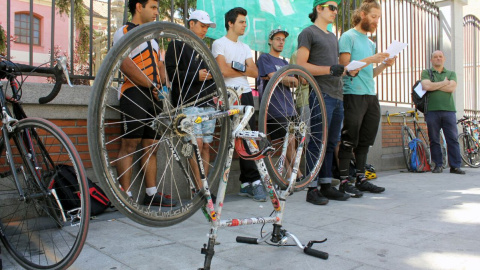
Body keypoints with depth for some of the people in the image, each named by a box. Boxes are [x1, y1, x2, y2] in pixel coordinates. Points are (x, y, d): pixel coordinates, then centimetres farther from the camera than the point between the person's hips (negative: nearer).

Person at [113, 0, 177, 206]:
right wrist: (152, 86, -15)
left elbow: (159, 64, 22)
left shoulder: (151, 37, 26)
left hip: (154, 96, 8)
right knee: (129, 144, -8)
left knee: (151, 146, 7)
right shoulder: (124, 32, 0)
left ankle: (151, 193, 13)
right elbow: (126, 65, -14)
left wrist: (165, 86, 3)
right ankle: (126, 195, -4)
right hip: (134, 93, -8)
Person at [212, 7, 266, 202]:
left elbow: (255, 72, 10)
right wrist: (244, 69, 3)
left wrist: (236, 66, -6)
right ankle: (254, 181, -2)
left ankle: (247, 183, 7)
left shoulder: (245, 47, 23)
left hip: (246, 94, 6)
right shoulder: (219, 44, 2)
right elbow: (224, 70, -13)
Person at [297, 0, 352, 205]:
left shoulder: (333, 37, 25)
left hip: (337, 95, 8)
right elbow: (301, 65, -10)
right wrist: (329, 69, -18)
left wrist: (346, 69, 8)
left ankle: (326, 185, 16)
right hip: (320, 95, -8)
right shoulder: (308, 32, 1)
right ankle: (312, 189, 0)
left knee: (331, 143, 9)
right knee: (317, 143, -7)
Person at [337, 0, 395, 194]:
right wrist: (371, 59, -14)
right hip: (353, 95, -8)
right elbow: (345, 67, -11)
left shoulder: (370, 42, 23)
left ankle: (361, 179, 17)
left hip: (371, 96, 8)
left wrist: (384, 64, 6)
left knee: (365, 141, 9)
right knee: (349, 141, -6)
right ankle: (344, 182, 0)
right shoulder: (348, 37, -1)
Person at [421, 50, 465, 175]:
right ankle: (438, 165, 10)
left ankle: (455, 166, 3)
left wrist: (434, 85, -3)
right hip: (432, 110, -1)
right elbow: (426, 86, -8)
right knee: (434, 140, 1)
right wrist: (444, 82, 0)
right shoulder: (426, 73, 13)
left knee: (453, 139, -2)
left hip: (448, 110, 1)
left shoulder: (451, 73, 18)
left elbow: (452, 88, -1)